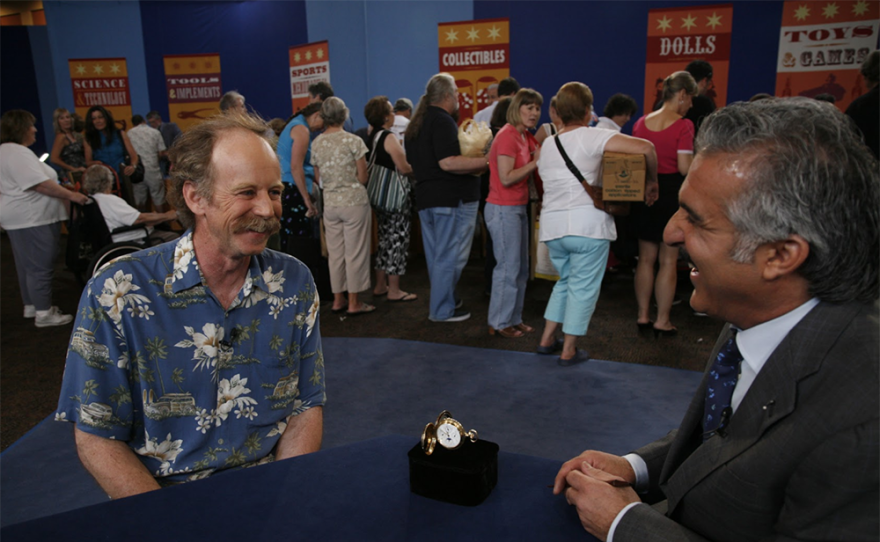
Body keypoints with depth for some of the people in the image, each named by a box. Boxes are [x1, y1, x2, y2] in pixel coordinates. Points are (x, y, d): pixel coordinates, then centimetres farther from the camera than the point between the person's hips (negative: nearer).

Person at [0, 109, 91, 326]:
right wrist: (71, 195, -19)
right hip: (31, 219, -11)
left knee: (28, 265, 17)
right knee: (40, 266, -7)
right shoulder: (17, 153, -19)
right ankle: (43, 313, -2)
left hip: (24, 218, 11)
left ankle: (31, 306, 27)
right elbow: (40, 184, -25)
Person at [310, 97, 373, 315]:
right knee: (355, 252, 2)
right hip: (354, 201, -4)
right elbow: (362, 177, -7)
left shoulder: (316, 143, 4)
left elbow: (318, 179, 9)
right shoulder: (353, 141, -9)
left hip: (330, 203, 5)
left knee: (335, 253, 12)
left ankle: (338, 299, 20)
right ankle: (354, 303, 7)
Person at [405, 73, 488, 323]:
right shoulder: (442, 121, -14)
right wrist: (485, 161, -19)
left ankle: (440, 302, 26)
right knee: (450, 256, -2)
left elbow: (413, 162, 25)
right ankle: (442, 310, 4)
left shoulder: (416, 123, 17)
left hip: (425, 197, 10)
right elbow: (448, 162, -25)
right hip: (452, 198, -9)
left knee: (435, 255, 16)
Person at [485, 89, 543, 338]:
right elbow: (507, 178, -20)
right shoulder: (507, 136, -16)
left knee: (521, 268, 14)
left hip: (519, 209, 10)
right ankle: (499, 323, 8)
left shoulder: (526, 136, 13)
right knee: (508, 267, -3)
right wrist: (535, 163, -17)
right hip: (503, 210, -10)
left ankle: (514, 318, 24)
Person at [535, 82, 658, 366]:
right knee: (583, 287, 5)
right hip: (587, 224, -6)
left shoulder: (547, 145, 14)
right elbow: (645, 147, -14)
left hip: (552, 224, 7)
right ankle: (569, 351, 12)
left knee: (566, 281, 23)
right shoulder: (592, 137, -7)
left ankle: (547, 339, 26)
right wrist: (651, 182, 0)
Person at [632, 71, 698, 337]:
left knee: (646, 258, 14)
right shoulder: (683, 125, -13)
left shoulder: (641, 123, 4)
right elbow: (685, 167, -17)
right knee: (669, 260, 5)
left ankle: (643, 315, 20)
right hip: (671, 193, -5)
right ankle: (662, 321, 10)